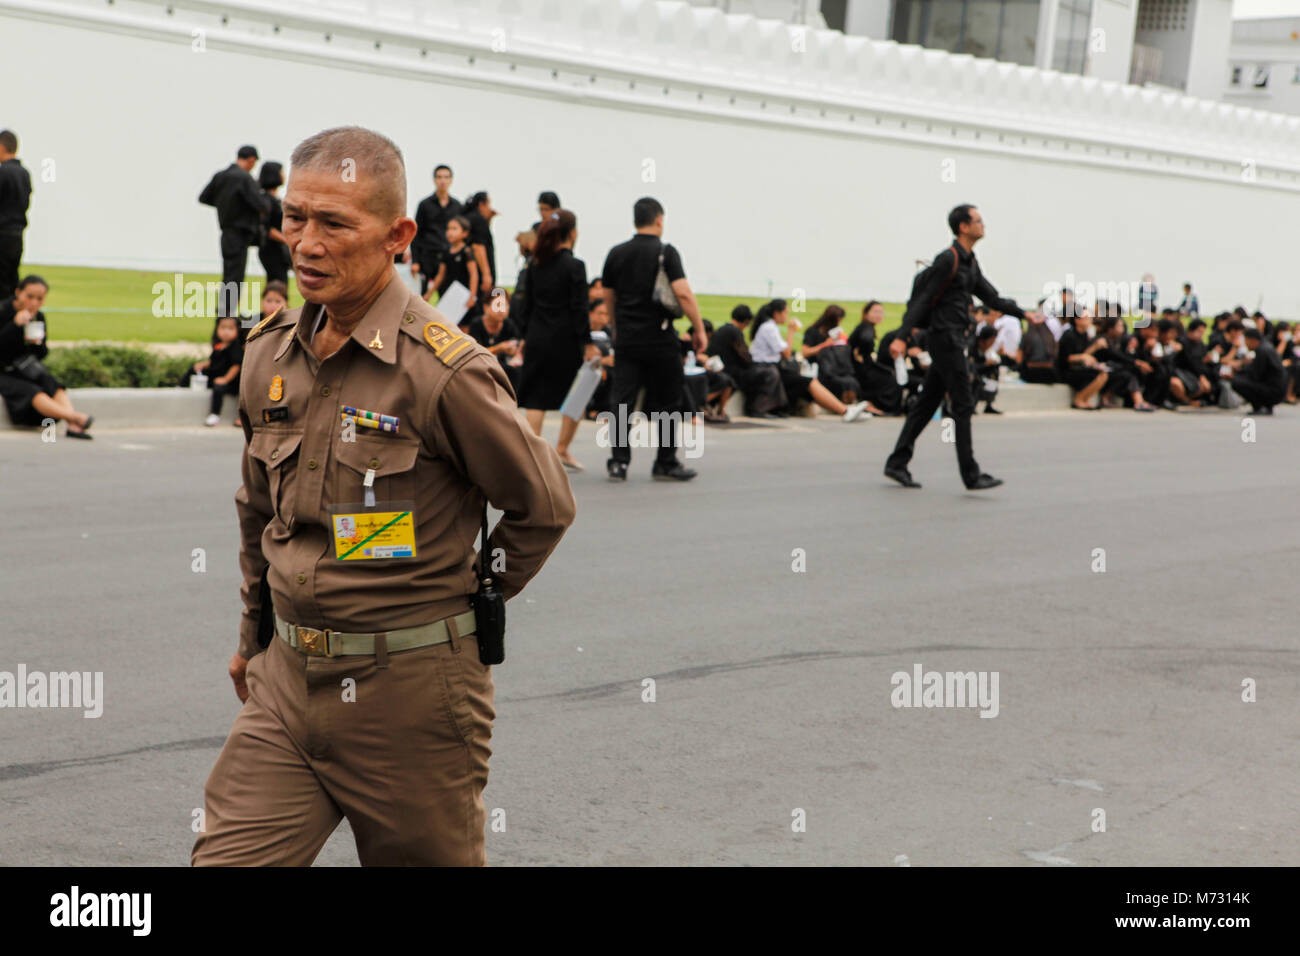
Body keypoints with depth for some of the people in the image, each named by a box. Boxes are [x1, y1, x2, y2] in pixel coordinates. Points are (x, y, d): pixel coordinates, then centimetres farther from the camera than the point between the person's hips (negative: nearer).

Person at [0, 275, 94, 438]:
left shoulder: (39, 317, 4)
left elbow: (41, 355, 8)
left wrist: (37, 344, -15)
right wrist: (16, 325, -31)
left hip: (24, 369, 6)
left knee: (55, 386, -22)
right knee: (32, 392, -31)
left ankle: (73, 426, -40)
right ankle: (76, 417, -47)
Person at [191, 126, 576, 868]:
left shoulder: (445, 371, -15)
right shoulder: (270, 353, 6)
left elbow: (545, 505, -4)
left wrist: (468, 604, 6)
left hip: (409, 693, -5)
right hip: (285, 682, 5)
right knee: (223, 858, -2)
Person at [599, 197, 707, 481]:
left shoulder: (616, 253, 7)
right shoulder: (665, 252, -7)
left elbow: (608, 297, 15)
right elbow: (683, 294, -16)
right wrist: (699, 329, -8)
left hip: (626, 340, 4)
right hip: (659, 339, -4)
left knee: (622, 401, 4)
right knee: (666, 403, 7)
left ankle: (618, 461, -3)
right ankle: (666, 464, 12)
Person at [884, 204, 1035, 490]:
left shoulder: (970, 263, 16)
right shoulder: (948, 260, -13)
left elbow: (991, 297, 22)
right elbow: (922, 300, -17)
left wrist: (1023, 314, 17)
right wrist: (902, 337, -21)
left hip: (953, 340, 10)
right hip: (945, 339, -10)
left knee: (927, 403, 10)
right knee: (963, 405, -8)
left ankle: (897, 464, 14)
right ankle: (971, 475, -6)